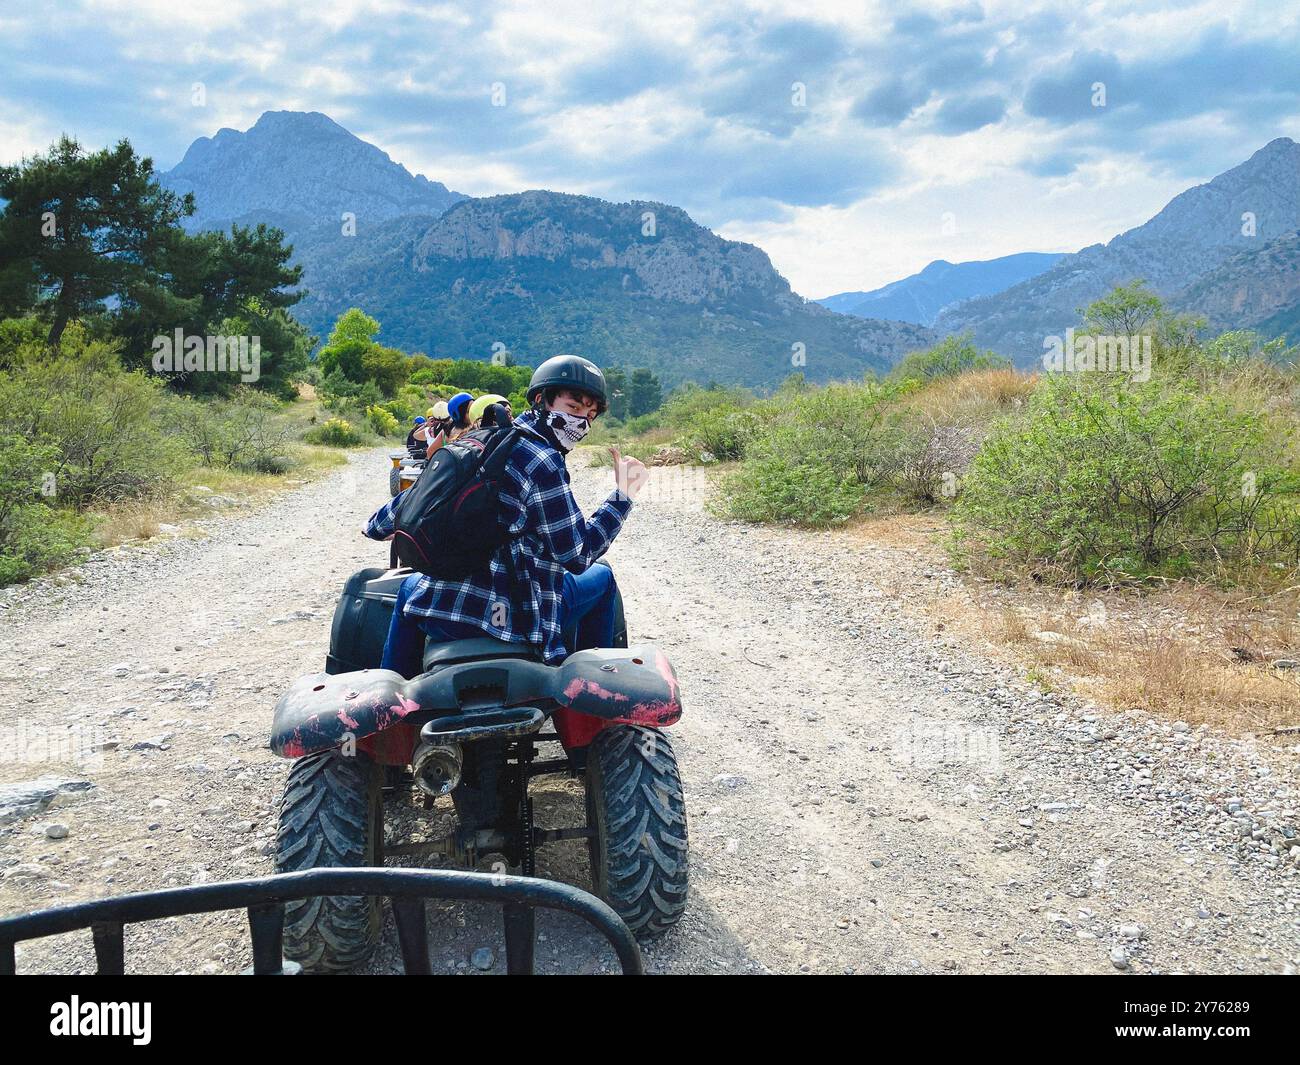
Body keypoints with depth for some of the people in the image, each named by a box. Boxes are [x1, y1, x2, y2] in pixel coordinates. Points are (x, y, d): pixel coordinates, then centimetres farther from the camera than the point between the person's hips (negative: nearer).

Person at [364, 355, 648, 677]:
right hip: (504, 615, -6)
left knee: (410, 586, 42)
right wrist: (621, 497, -7)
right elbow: (576, 555, -13)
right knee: (601, 577, 18)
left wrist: (378, 525, 38)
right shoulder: (543, 463, -13)